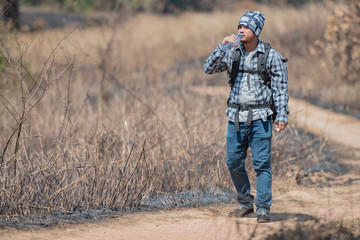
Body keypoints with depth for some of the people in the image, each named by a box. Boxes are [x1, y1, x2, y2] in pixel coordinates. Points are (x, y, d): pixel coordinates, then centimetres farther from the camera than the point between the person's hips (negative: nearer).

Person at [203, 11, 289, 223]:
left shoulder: (271, 56, -1)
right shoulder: (231, 53, 7)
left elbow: (281, 88, 0)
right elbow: (209, 68, -4)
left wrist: (282, 115, -8)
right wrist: (222, 47, -15)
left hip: (260, 117, -4)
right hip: (236, 117, 4)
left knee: (262, 163, -7)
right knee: (234, 162, 6)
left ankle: (263, 208, -3)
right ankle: (246, 203, 22)